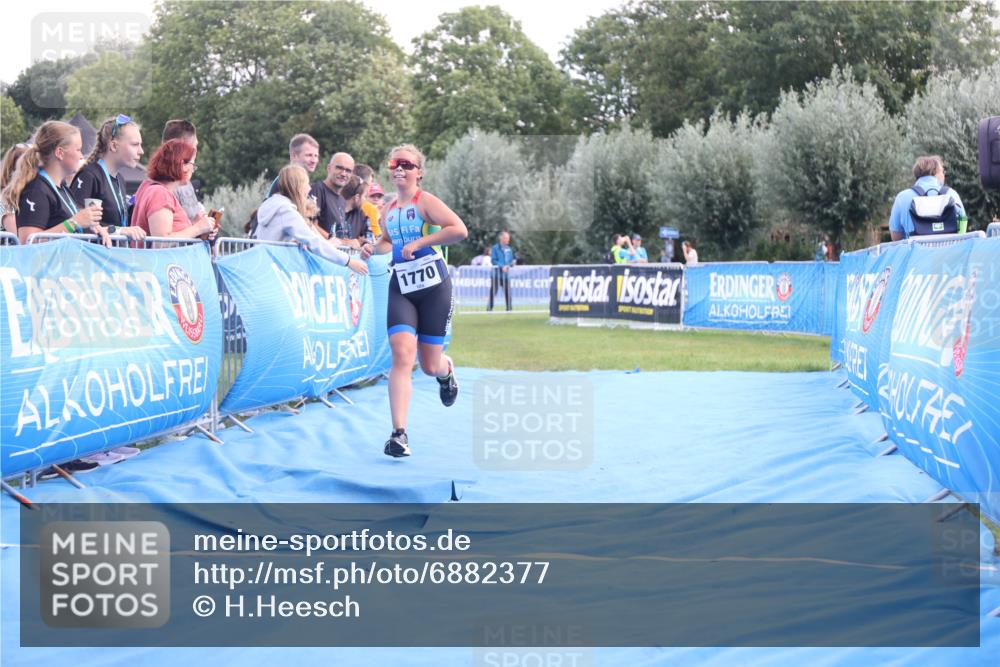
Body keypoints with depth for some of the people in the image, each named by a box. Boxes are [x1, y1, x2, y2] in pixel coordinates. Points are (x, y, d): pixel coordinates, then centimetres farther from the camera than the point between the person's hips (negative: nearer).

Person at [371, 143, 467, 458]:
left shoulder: (425, 201, -8)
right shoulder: (389, 208, 10)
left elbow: (459, 230, -22)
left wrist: (419, 243, -20)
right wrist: (377, 247, 4)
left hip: (433, 286, -4)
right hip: (400, 288, 4)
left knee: (429, 365, 5)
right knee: (402, 355, -17)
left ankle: (446, 370, 47)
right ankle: (399, 433, -21)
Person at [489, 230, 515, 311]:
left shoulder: (509, 249, 12)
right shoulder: (495, 248, -6)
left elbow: (511, 260, 18)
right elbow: (493, 261, -10)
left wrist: (511, 263, -6)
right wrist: (502, 267, -19)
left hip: (506, 274, 5)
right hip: (497, 274, -5)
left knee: (508, 292, 4)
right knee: (493, 292, -4)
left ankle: (509, 308, 9)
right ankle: (489, 308, 2)